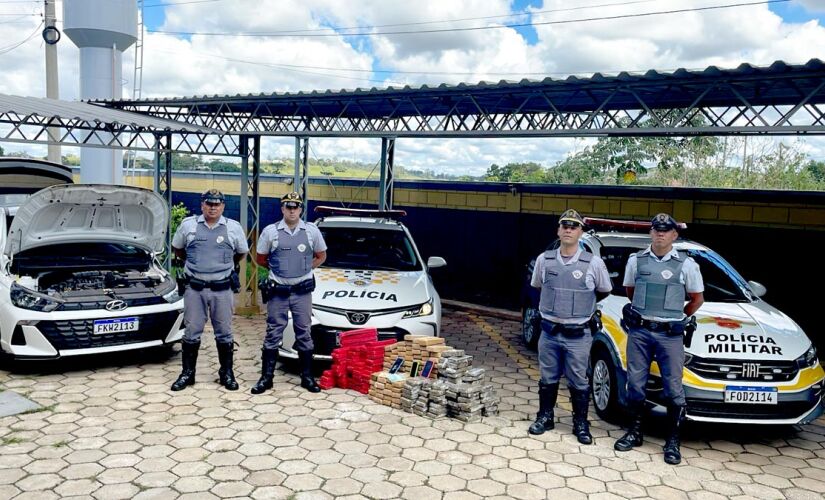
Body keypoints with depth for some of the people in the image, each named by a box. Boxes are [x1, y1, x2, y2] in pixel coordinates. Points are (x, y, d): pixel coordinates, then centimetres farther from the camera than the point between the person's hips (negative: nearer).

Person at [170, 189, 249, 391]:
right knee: (191, 332, 6)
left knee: (224, 332, 7)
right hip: (194, 288, 0)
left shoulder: (234, 228, 3)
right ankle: (187, 373, 18)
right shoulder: (188, 224, 2)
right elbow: (177, 249, 17)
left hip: (222, 289, 0)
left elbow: (242, 252, 17)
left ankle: (226, 373, 18)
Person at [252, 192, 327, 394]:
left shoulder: (311, 231, 0)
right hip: (277, 291, -1)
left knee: (304, 333, 8)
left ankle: (307, 377, 17)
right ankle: (266, 377, 12)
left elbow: (321, 256, 12)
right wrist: (278, 268, 7)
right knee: (273, 334, 4)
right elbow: (261, 258, 9)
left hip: (302, 291, 1)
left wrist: (305, 269, 2)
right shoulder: (270, 231, -2)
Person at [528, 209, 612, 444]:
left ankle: (581, 424, 21)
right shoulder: (544, 260, 0)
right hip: (549, 332, 2)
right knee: (548, 379, 13)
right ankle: (545, 417, 28)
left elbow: (604, 291, 9)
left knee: (578, 382, 7)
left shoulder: (593, 263, -7)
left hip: (579, 335, -2)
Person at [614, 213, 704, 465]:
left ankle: (673, 441, 12)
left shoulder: (686, 264, 0)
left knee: (673, 387, 1)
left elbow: (697, 299, 10)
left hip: (670, 335, -1)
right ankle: (634, 431, 21)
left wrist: (678, 318, 9)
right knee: (635, 382, 7)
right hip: (639, 331, 2)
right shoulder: (636, 260, 5)